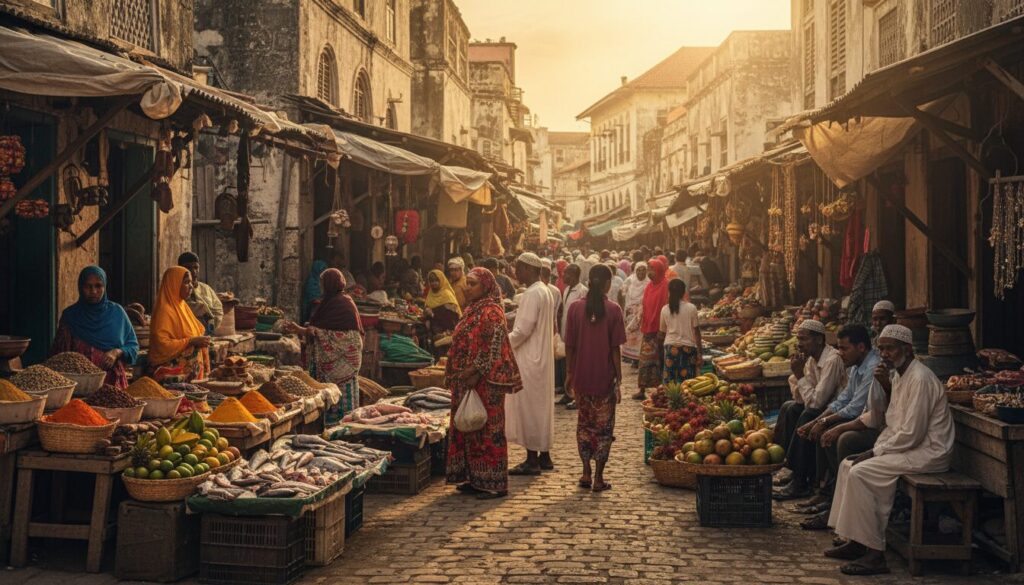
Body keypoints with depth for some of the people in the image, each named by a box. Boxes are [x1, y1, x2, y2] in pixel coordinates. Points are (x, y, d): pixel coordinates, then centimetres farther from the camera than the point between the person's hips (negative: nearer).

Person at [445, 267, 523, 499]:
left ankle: (494, 483, 3)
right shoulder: (472, 310, 15)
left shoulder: (491, 313, -14)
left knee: (487, 429, -4)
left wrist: (476, 373, -22)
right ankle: (474, 478, 21)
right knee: (468, 428, 13)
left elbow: (493, 349, -19)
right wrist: (456, 375, 15)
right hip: (467, 383, 10)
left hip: (485, 383, -10)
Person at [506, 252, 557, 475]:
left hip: (529, 359, -10)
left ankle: (532, 460, 1)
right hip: (542, 357, 10)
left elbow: (523, 330, -22)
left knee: (528, 408, -3)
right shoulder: (545, 291, 13)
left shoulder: (532, 294, -18)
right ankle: (544, 456, 21)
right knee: (541, 406, 14)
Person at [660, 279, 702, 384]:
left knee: (669, 382, 4)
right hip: (688, 347, -2)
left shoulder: (665, 309, 2)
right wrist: (699, 353, 2)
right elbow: (696, 331, -2)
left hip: (670, 347, 2)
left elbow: (662, 331, 9)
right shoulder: (691, 308, -4)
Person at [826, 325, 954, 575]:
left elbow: (911, 434, -23)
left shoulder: (920, 379, -19)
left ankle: (875, 554, -18)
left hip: (927, 453, -10)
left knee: (861, 473, -22)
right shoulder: (898, 375, 13)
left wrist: (875, 452, -14)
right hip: (909, 447, 10)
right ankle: (855, 542, 9)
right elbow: (893, 425, 16)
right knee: (848, 465, 8)